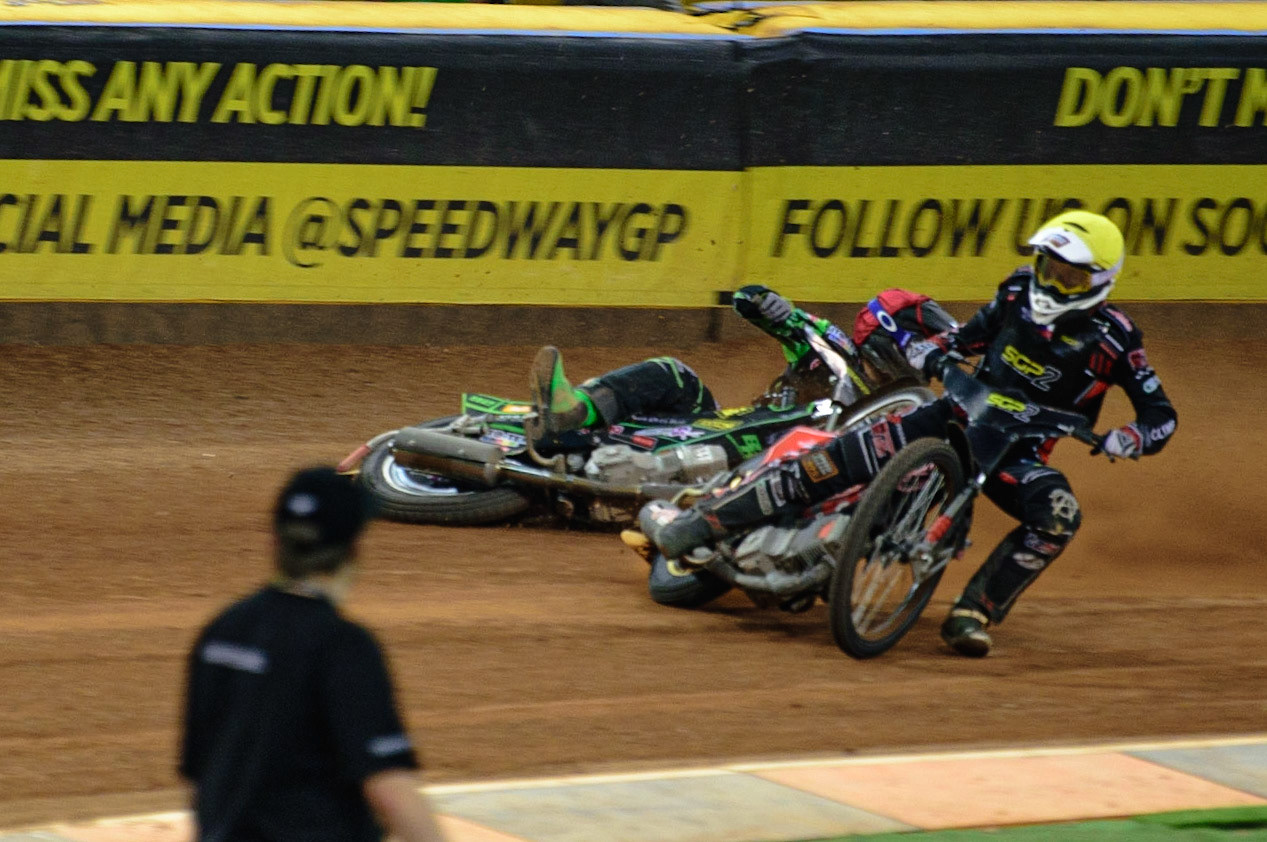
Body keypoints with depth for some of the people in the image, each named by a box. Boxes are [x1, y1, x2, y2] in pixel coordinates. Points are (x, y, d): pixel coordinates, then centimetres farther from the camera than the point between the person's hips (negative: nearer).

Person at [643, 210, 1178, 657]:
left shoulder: (1113, 338, -9)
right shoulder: (1019, 292, 3)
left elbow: (1162, 416, -6)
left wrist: (1128, 440, -27)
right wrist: (933, 349, 1)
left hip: (1019, 452, -2)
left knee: (1059, 515, -35)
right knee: (845, 457, -19)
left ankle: (975, 612, -26)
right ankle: (706, 520, -17)